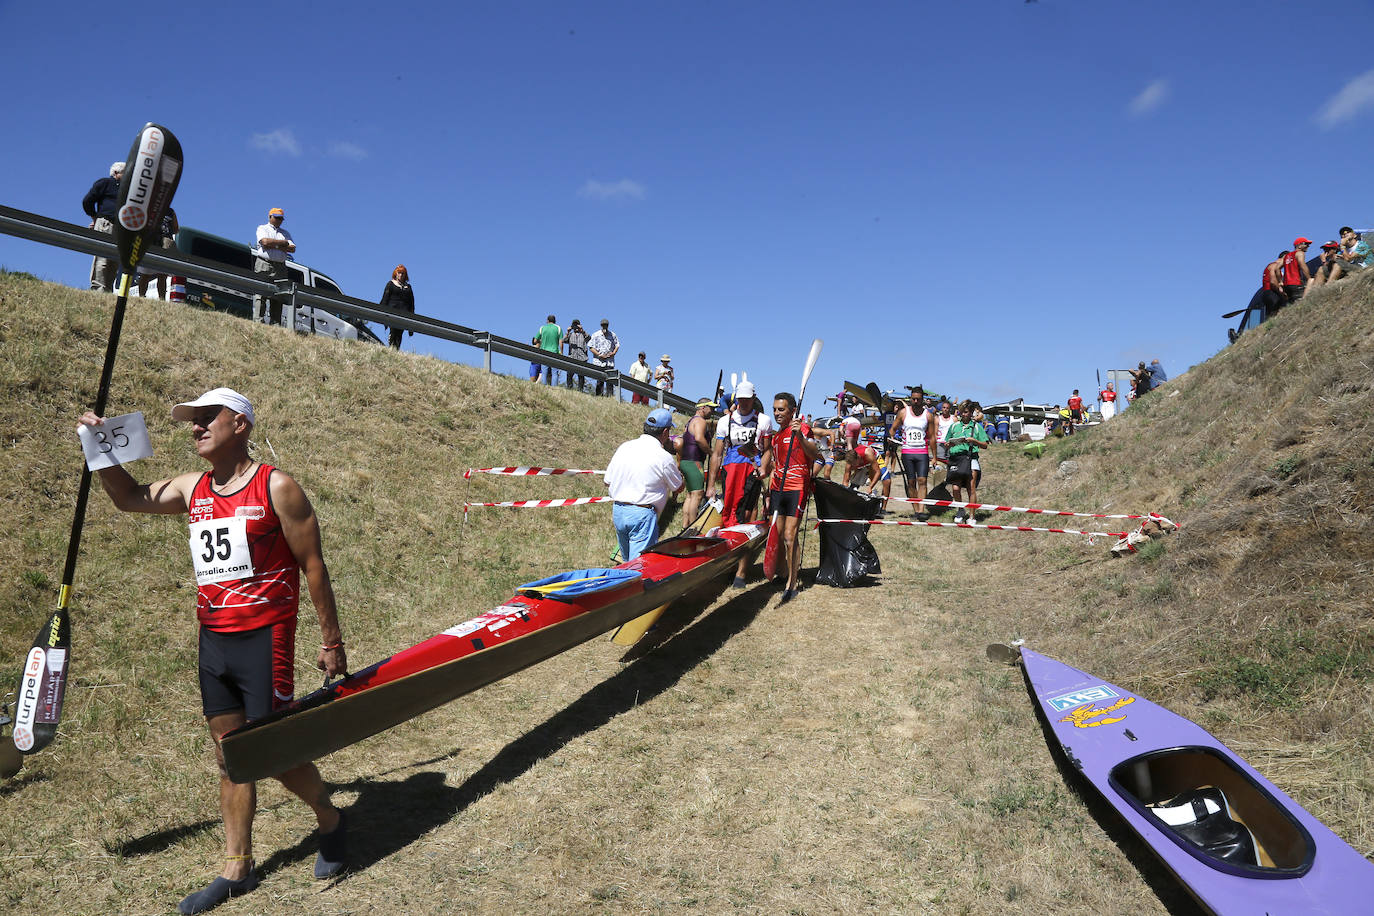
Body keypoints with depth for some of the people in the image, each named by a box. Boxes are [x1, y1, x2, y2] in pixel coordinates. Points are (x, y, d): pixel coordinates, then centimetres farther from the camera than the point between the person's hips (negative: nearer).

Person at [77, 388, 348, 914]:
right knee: (230, 758, 13)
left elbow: (312, 566, -8)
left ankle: (330, 821, 26)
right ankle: (237, 870, 26)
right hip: (212, 642, 6)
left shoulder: (276, 487, -10)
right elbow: (129, 498, 25)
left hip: (263, 640, -6)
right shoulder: (192, 490, 8)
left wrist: (331, 642, -7)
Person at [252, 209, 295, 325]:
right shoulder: (262, 228, 12)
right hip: (264, 264, -4)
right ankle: (258, 320, -17)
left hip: (280, 267, 4)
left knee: (277, 296, -2)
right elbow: (265, 241, -9)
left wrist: (274, 245, -4)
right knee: (261, 294, -12)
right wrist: (283, 243, 0)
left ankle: (275, 324, -5)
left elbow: (292, 248, 7)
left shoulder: (285, 233, 24)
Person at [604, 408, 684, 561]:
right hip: (642, 515, -7)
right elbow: (678, 488, 5)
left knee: (628, 561, 20)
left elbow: (608, 482, 11)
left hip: (617, 513, 7)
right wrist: (677, 471, 24)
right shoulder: (664, 457, -11)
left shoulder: (624, 447, 5)